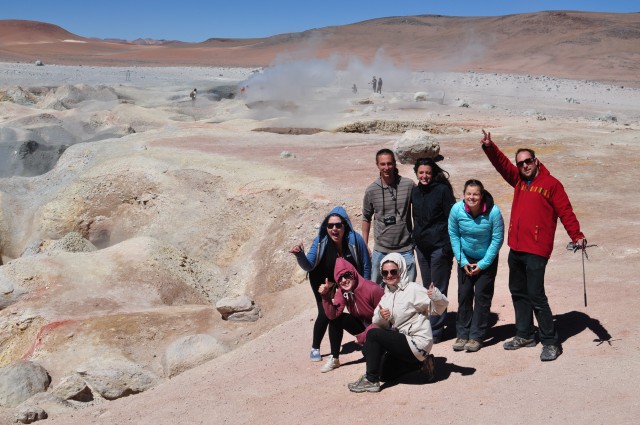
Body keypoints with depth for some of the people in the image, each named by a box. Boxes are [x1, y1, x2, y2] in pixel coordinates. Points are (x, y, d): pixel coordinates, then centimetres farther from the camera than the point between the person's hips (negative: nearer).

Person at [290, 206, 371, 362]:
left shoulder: (355, 240, -27)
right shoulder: (320, 241, -26)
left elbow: (366, 266, -15)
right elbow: (308, 266, -29)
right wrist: (300, 255, -49)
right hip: (324, 284, -1)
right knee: (325, 314, -12)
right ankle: (315, 348, 9)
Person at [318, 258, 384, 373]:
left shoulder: (372, 289, -28)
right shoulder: (341, 292, -9)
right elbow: (332, 315, -19)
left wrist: (365, 336, -21)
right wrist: (325, 295, -30)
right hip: (362, 325, 7)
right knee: (336, 319, -13)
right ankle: (334, 359, -2)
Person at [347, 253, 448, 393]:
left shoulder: (413, 289, -14)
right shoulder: (388, 294, 7)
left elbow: (438, 309, -17)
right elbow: (377, 323, 4)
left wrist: (436, 296, -39)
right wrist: (381, 317, -19)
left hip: (417, 343, -9)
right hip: (404, 340, 9)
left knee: (373, 334, -18)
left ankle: (371, 381, -10)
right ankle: (419, 363, 21)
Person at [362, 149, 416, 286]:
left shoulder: (409, 185, -7)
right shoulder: (371, 190, -4)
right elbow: (366, 218, 8)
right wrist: (365, 246, 8)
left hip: (405, 250, -1)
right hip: (381, 250, 1)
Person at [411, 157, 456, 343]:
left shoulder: (442, 190, -9)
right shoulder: (415, 192, 8)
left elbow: (451, 219, -10)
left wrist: (448, 247, -14)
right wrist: (414, 240, 13)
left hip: (439, 247, -6)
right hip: (422, 247, 6)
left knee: (438, 290, 0)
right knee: (427, 289, 14)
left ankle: (436, 329, 7)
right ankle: (428, 326, 24)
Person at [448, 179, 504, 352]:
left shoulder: (493, 212, -25)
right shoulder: (456, 210, -19)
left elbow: (497, 239, -14)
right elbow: (453, 235, -4)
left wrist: (483, 264, -12)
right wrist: (462, 261, -6)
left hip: (487, 260, -2)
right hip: (466, 259, 2)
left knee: (482, 296, -4)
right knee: (464, 295, 2)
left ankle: (477, 336, 4)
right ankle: (462, 334, 13)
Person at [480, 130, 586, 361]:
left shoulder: (551, 184, -5)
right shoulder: (519, 181, 13)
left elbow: (566, 212, -7)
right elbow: (501, 163, 8)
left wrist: (577, 236, -15)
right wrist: (489, 147, -7)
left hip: (536, 250, -7)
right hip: (515, 248, 7)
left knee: (536, 296, -7)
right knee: (518, 292, 15)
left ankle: (551, 342, 4)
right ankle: (525, 335, 29)